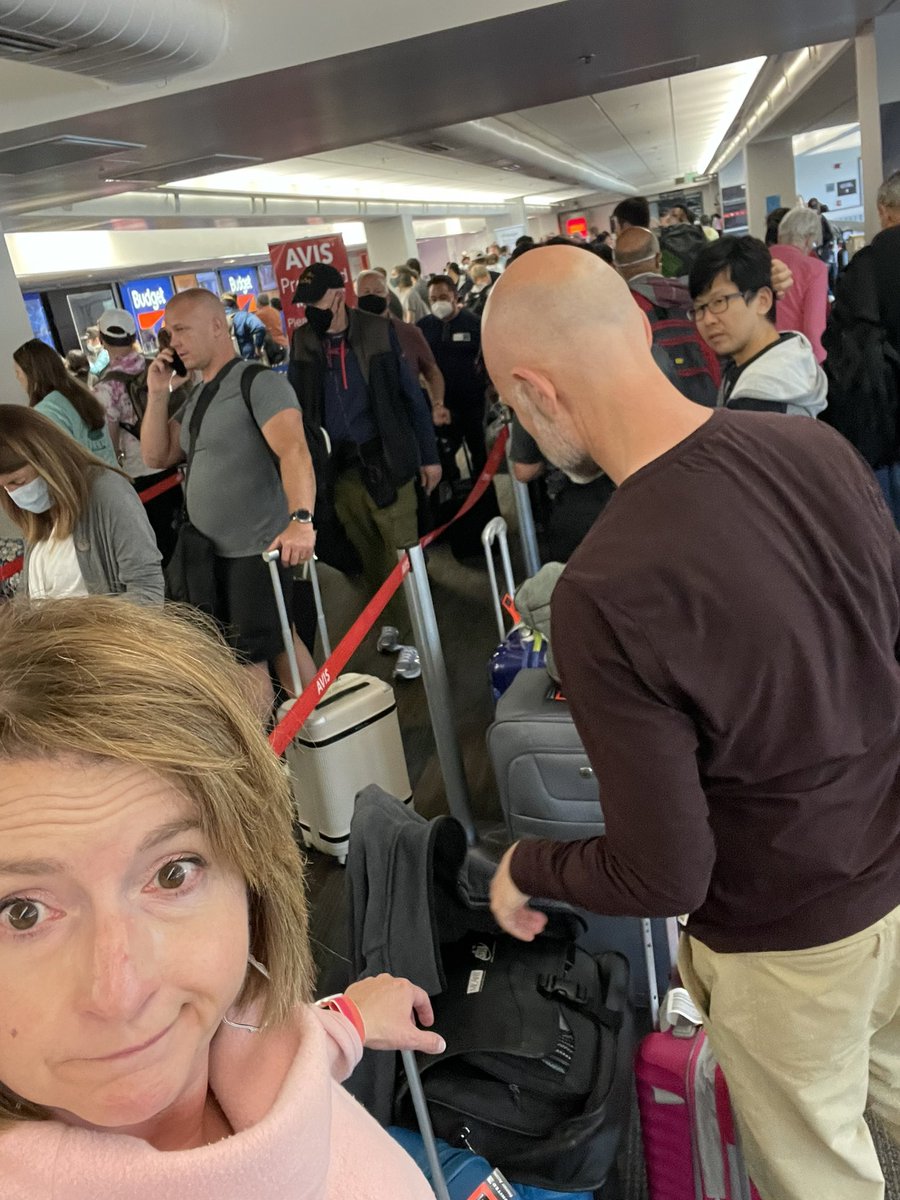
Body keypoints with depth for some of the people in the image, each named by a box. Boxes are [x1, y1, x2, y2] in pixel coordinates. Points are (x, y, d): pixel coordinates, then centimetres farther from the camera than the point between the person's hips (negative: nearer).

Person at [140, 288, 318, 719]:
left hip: (259, 548, -9)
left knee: (248, 658, -1)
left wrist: (301, 520, -45)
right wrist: (157, 394, -2)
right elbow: (156, 456, 10)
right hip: (216, 551, 9)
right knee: (275, 638, 19)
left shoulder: (259, 382, -14)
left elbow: (293, 450, -30)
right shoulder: (195, 398, 12)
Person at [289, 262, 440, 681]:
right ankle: (390, 622, 29)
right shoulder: (302, 342, 4)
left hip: (385, 459, -3)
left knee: (401, 552, -2)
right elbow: (294, 402, 7)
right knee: (368, 554, 13)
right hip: (339, 467, 3)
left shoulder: (379, 332, -4)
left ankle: (410, 639, 6)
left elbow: (411, 395, -1)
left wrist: (429, 456, -2)